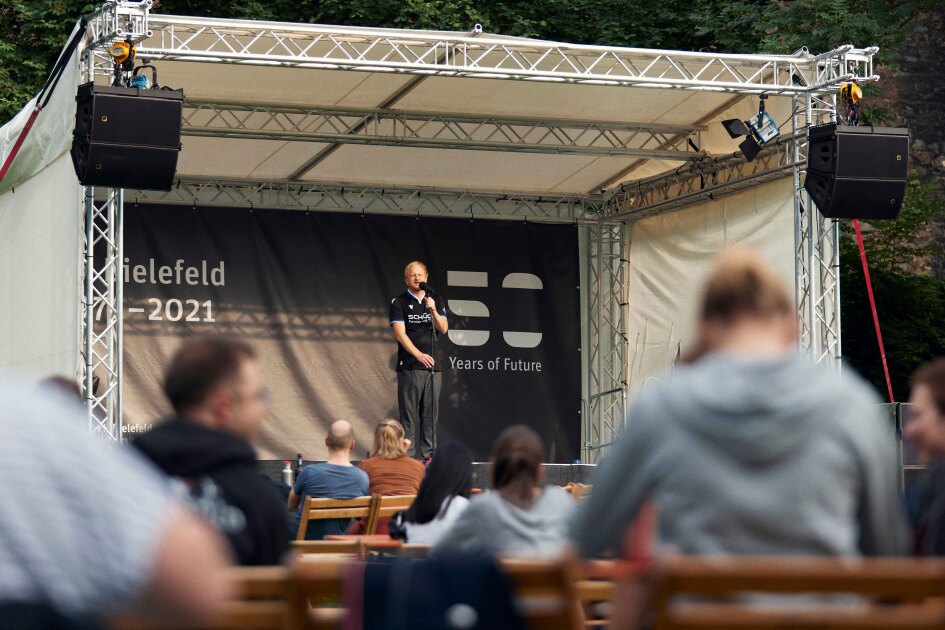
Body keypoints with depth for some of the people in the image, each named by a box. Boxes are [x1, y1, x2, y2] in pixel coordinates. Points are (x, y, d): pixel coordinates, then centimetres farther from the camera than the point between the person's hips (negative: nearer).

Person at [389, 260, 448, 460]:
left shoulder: (435, 300, 13)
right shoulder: (399, 302, 2)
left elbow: (443, 329, 5)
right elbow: (400, 333, -7)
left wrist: (433, 310, -12)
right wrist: (419, 355, -18)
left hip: (432, 364, 4)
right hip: (409, 366, -4)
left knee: (431, 410, 3)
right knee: (408, 413, -5)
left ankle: (428, 453, 7)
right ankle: (407, 455, -5)